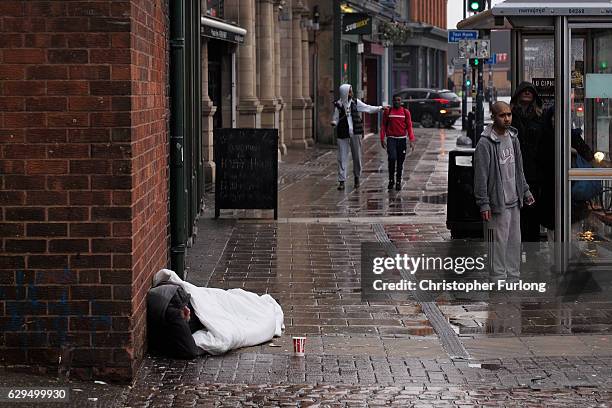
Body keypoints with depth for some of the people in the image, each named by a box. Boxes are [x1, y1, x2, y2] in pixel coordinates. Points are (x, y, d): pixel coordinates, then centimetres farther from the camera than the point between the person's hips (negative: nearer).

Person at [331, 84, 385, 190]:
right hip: (343, 134, -2)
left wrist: (380, 108, 2)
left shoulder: (355, 102, 3)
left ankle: (357, 177, 25)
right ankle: (341, 181, 0)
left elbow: (368, 108, 7)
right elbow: (335, 119, 3)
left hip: (355, 133, 2)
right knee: (342, 157, -3)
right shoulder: (338, 105, -1)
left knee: (356, 156, 7)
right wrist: (333, 123, -19)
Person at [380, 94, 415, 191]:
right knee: (392, 158, -18)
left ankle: (398, 182, 14)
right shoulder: (387, 112, 4)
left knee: (400, 162, 4)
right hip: (391, 138, -1)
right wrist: (382, 139, 0)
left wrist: (412, 140, -4)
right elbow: (383, 126, 7)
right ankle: (391, 180, -3)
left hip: (402, 139, 1)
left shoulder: (405, 112, 5)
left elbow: (409, 127, 4)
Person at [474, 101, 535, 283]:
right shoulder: (485, 143, -14)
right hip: (498, 203, -7)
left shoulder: (513, 138, 10)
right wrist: (484, 204, -17)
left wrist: (525, 191, 18)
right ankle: (498, 278, 5)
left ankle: (513, 277, 21)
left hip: (514, 201, 7)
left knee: (515, 241, 11)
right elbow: (481, 176, -15)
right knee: (500, 242, -4)